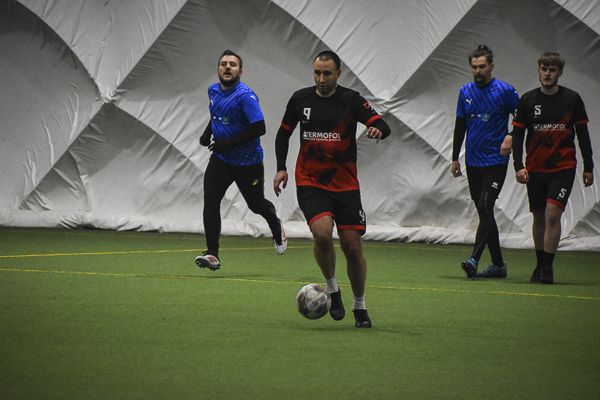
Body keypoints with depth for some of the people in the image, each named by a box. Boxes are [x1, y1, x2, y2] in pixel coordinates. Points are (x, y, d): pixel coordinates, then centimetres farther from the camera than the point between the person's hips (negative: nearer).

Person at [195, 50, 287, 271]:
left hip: (248, 162, -5)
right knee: (210, 201, -13)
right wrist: (207, 133, 8)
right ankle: (212, 254, -13)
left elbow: (259, 128, -26)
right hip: (220, 160, 5)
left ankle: (276, 227, 46)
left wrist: (229, 143, -26)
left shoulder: (245, 96, -20)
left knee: (256, 205, 11)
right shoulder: (213, 90, 4)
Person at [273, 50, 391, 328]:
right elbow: (284, 133, 17)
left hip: (345, 185, 0)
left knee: (353, 247, -3)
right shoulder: (300, 99, 3)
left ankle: (360, 307, 17)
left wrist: (378, 130, -38)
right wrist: (281, 167, 5)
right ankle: (332, 289, -1)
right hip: (310, 183, 0)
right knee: (322, 232, -25)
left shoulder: (351, 100, -4)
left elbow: (382, 125, -14)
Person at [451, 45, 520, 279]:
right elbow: (460, 126, 16)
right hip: (473, 161, 5)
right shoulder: (466, 92, 8)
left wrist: (510, 136, -17)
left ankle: (474, 260, -22)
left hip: (495, 161, -5)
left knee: (485, 207, -17)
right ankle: (498, 265, 15)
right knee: (484, 213, 8)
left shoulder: (504, 91, -6)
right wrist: (455, 158, 15)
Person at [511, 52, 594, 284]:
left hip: (563, 167, -2)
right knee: (539, 218, 8)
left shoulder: (572, 99, 0)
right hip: (535, 169, 2)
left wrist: (588, 167, 6)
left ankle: (548, 268, -12)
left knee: (552, 214, -15)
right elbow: (517, 134, 4)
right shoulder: (527, 100, 2)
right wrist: (518, 166, -7)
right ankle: (540, 265, 22)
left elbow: (583, 133, 7)